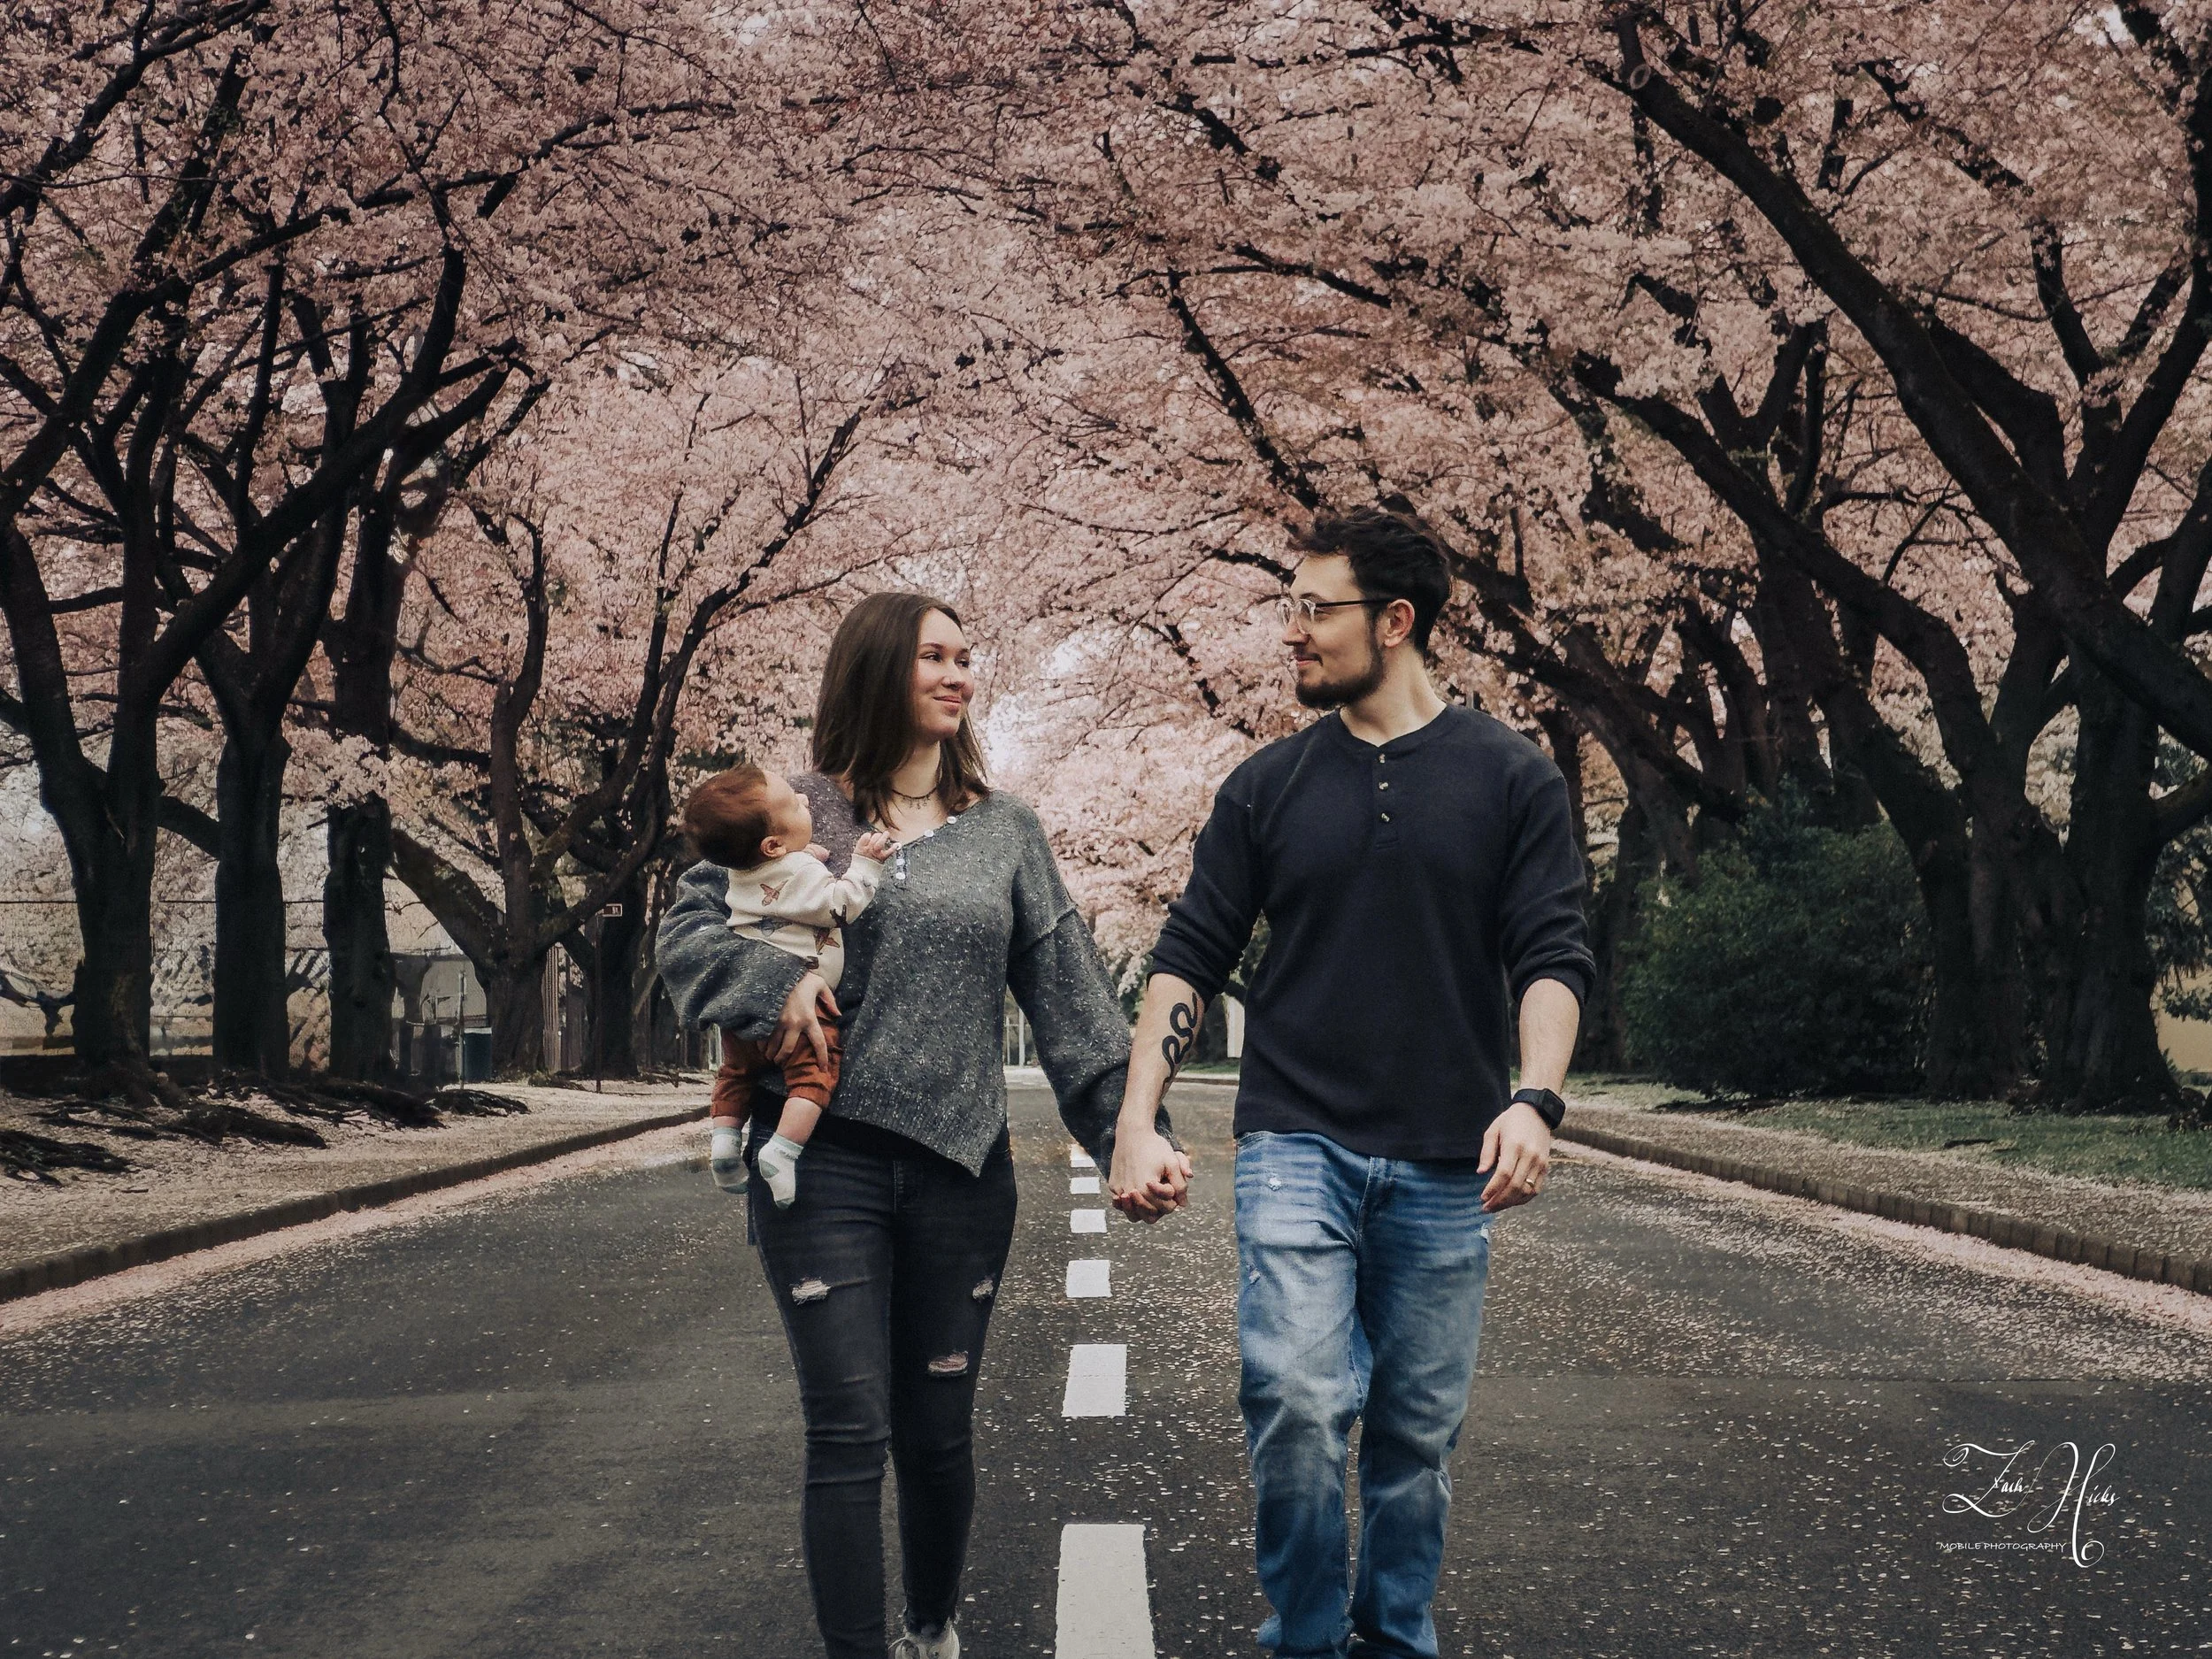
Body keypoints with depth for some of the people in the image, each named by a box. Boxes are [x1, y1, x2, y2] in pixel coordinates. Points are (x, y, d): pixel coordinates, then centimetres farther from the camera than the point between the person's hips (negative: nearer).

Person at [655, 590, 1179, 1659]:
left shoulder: (1005, 831, 9)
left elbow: (1068, 991, 6)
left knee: (939, 1428, 12)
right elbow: (687, 931, 0)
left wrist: (1128, 1122, -1)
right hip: (826, 1160, -3)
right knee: (848, 1433, -4)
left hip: (961, 1166, 3)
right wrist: (772, 985, -19)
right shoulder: (798, 812, 2)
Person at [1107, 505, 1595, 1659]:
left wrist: (1535, 1099, -19)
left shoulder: (1509, 777, 4)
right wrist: (1137, 1120, -4)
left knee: (1418, 1434, 7)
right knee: (1294, 1400, -16)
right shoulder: (1268, 786, 8)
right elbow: (1190, 959, 7)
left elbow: (1550, 956, -1)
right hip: (1295, 1145, 0)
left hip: (1444, 1167, 0)